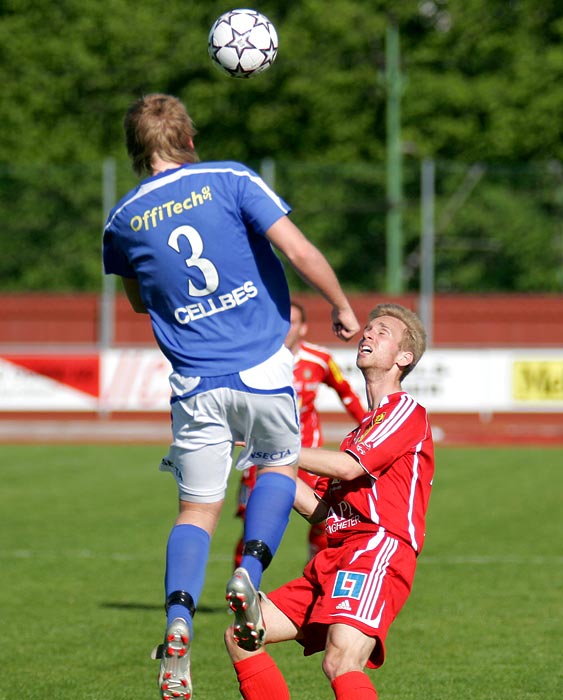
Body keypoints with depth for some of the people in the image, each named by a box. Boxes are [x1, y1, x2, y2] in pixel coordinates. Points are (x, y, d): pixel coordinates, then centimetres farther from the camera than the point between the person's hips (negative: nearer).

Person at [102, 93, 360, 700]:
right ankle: (249, 570, 1)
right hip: (264, 371, -1)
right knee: (279, 464, 25)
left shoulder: (122, 221, 4)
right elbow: (299, 251, -11)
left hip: (196, 386, 1)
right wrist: (342, 307, 2)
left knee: (197, 509, 10)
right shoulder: (230, 181, -5)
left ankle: (178, 621, -12)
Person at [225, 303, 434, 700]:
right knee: (240, 636, 5)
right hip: (336, 557, 10)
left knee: (341, 663, -31)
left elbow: (349, 467, -12)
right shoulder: (364, 427, 30)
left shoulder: (406, 411, 3)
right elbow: (320, 510, 23)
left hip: (378, 552, -10)